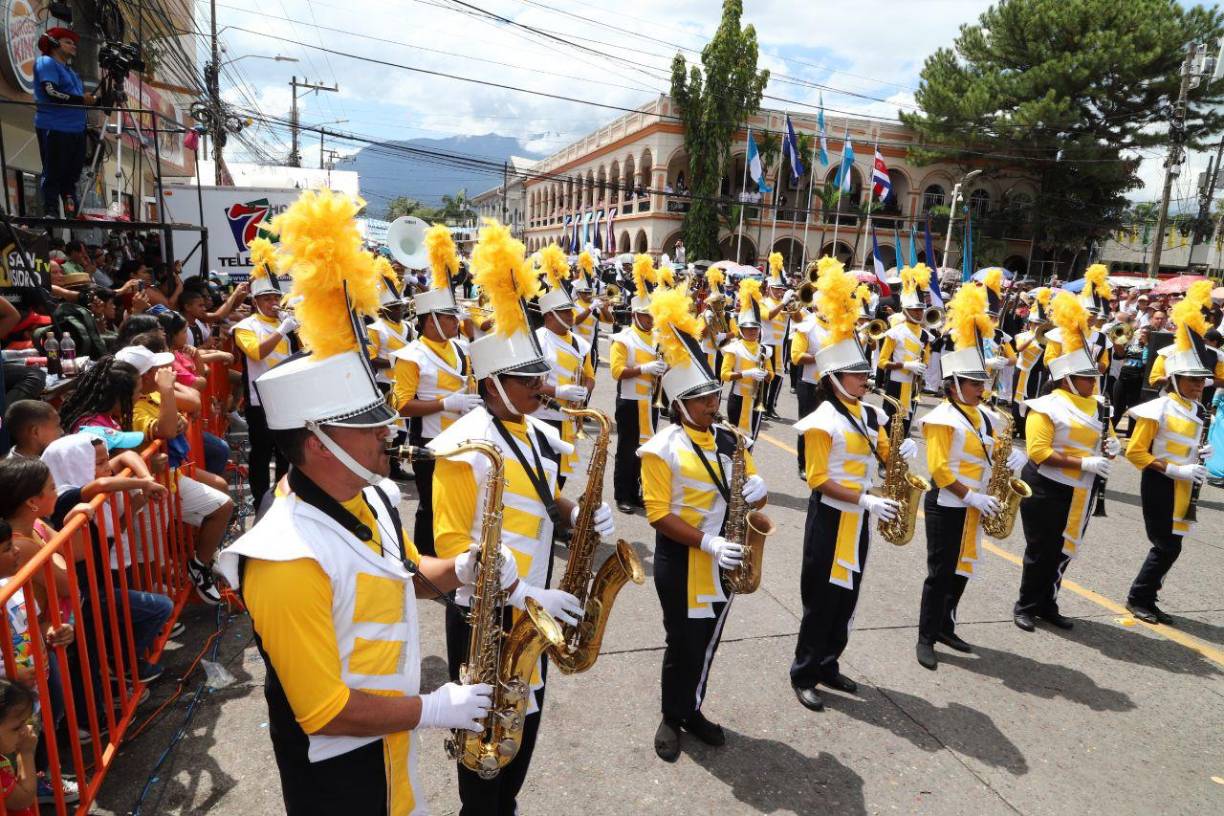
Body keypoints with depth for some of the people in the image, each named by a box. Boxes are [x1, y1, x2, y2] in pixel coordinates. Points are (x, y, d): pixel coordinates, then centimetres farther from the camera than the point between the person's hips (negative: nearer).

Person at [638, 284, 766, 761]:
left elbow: (752, 490, 12)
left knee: (707, 644, 18)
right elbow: (658, 514, -17)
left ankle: (693, 710, 38)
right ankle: (671, 719, 30)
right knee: (682, 646, 8)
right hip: (681, 563, -5)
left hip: (723, 561, 6)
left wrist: (756, 491, -12)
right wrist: (705, 542, -25)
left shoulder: (729, 441, 3)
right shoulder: (662, 449, -15)